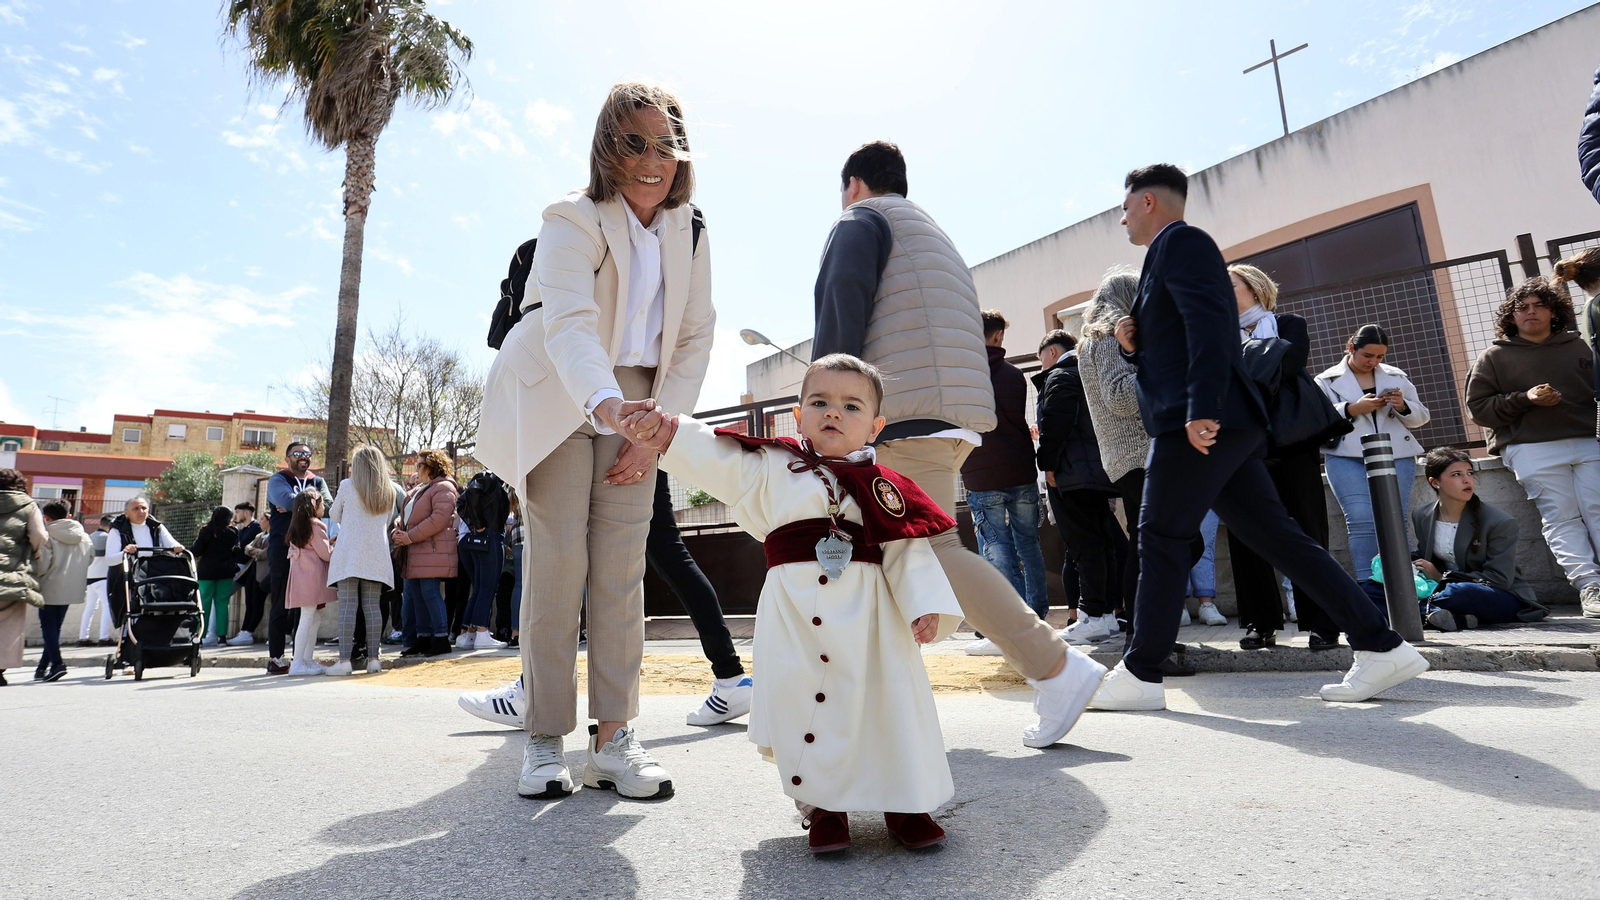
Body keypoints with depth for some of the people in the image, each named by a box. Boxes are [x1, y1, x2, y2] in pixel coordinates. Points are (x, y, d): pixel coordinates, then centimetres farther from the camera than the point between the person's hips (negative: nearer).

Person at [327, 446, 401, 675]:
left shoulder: (347, 486, 0)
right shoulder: (390, 492, 10)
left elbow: (334, 516, 13)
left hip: (349, 553, -3)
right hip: (376, 555, 3)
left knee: (347, 605, -5)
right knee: (372, 606, 3)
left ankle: (344, 659, -7)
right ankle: (373, 658, 3)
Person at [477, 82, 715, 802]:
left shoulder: (689, 230, 1)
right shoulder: (573, 221, -16)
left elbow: (694, 338, 2)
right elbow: (568, 323, -35)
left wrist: (657, 425, -9)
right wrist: (608, 404, -54)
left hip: (637, 405, 4)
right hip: (559, 402, -3)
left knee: (621, 568, -3)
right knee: (557, 563, -9)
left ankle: (613, 739, 2)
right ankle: (544, 741, 2)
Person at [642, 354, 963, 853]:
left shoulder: (884, 488, 9)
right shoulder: (771, 470, 9)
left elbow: (908, 553, 4)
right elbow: (712, 457, 7)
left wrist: (926, 606, -7)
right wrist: (664, 429, -3)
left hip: (869, 612, 0)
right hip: (794, 613, 0)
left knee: (891, 700, 2)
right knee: (802, 700, 1)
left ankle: (906, 801, 24)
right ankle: (823, 806, 23)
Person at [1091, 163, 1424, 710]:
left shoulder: (1181, 241, -2)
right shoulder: (1171, 253, 28)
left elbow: (1209, 325, -18)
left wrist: (1200, 410, -26)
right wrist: (1135, 342, 9)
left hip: (1203, 422, -10)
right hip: (1219, 426, 10)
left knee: (1161, 538, -7)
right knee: (1278, 537, 8)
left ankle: (1139, 676, -1)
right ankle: (1380, 648, 9)